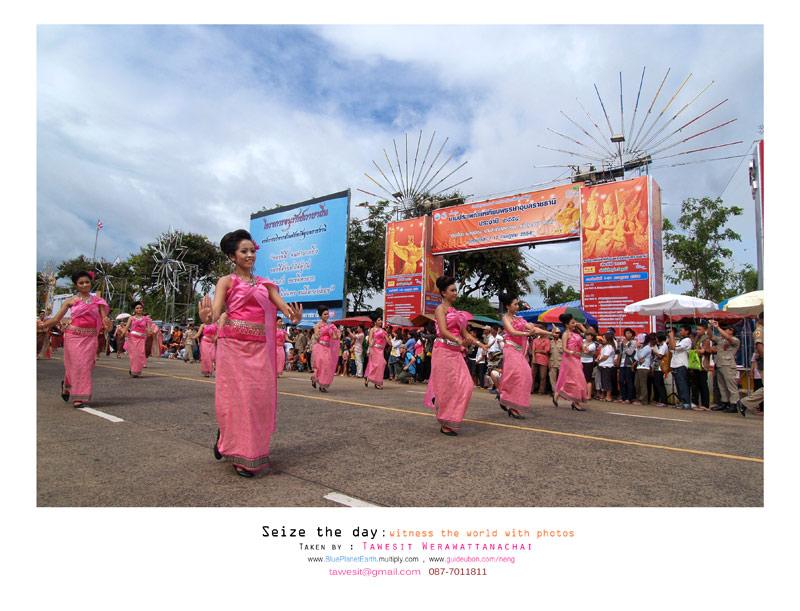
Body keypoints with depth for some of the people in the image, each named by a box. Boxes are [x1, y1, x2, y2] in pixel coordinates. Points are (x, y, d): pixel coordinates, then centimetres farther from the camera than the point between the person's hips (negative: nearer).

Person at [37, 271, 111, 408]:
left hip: (90, 337, 1)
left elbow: (104, 319, 0)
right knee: (76, 364, -2)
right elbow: (56, 319, 3)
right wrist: (41, 325, -12)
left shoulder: (98, 301, 6)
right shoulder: (70, 301, 4)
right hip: (73, 336, -1)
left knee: (86, 366, 1)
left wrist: (107, 323, -22)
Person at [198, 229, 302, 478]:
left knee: (260, 396, 1)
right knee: (237, 395, -2)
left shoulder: (264, 283, 16)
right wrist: (207, 315, -34)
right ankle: (242, 456, 15)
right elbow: (216, 311, -10)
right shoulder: (226, 281, 5)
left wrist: (293, 316, -20)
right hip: (233, 345, -4)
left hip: (259, 347, 4)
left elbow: (281, 304, 3)